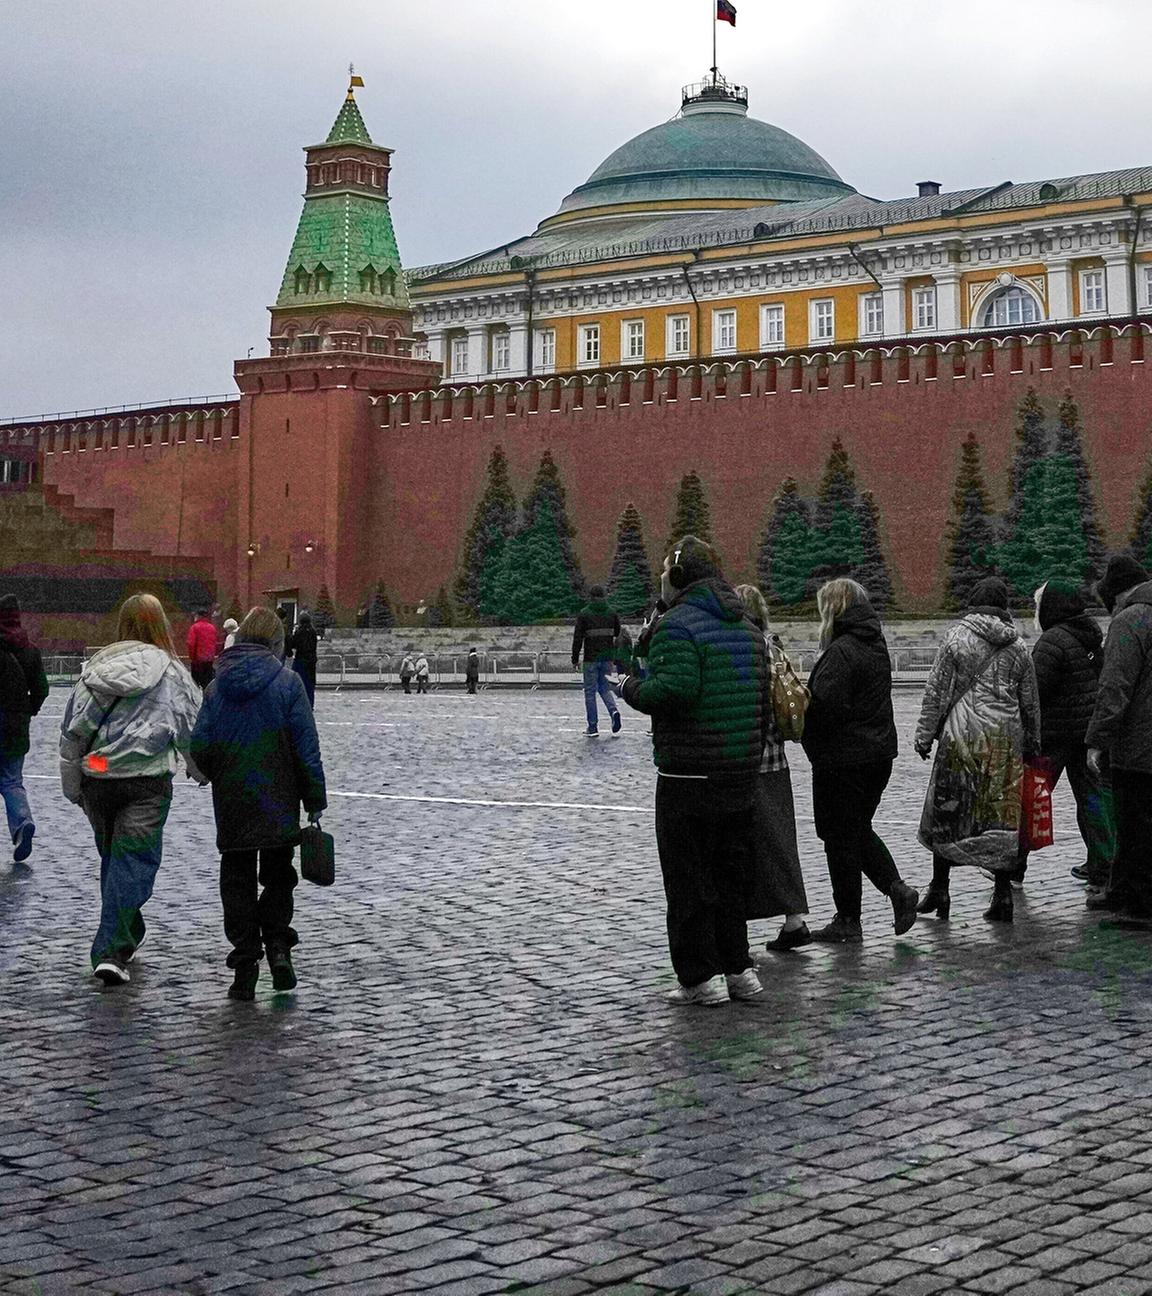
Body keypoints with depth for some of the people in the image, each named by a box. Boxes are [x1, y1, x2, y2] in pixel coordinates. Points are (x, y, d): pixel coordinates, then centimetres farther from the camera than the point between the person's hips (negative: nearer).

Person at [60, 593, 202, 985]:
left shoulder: (95, 668, 5)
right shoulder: (170, 672, -4)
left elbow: (70, 734, 6)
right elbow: (190, 729, 1)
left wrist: (72, 787, 16)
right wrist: (200, 771, 19)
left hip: (96, 778, 4)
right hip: (147, 781, -4)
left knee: (112, 858, 19)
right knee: (134, 862, -4)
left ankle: (127, 937, 33)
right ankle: (111, 951, -14)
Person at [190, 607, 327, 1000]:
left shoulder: (218, 686, 2)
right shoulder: (288, 682, -6)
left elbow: (199, 747, 0)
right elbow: (306, 747, -8)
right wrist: (315, 799, -1)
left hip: (231, 805, 1)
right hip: (278, 803, -1)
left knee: (238, 881, 9)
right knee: (278, 877, 15)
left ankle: (245, 964, 4)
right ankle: (278, 945, -1)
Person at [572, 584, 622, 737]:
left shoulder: (584, 614, -5)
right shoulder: (611, 613, 6)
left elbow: (577, 638, -6)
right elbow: (619, 634, 10)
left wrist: (575, 660, -1)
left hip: (591, 658, -3)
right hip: (607, 658, 3)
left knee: (590, 691, 4)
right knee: (605, 687, 17)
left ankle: (592, 727, 5)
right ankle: (614, 710, -11)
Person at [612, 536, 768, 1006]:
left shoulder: (678, 624, -13)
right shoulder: (748, 627, 13)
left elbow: (673, 689, -26)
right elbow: (763, 697, 14)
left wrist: (630, 688, -8)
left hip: (688, 773, -8)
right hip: (741, 772, 8)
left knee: (687, 879, 1)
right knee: (730, 873, 16)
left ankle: (702, 976, 3)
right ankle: (738, 968, 21)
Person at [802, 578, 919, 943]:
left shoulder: (840, 651, -20)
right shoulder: (877, 646, 10)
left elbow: (824, 704, -27)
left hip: (843, 759, -9)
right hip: (879, 752, 9)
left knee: (840, 837, 2)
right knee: (859, 829, 22)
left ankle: (848, 921, 9)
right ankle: (897, 889, 9)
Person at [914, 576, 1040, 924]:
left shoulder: (956, 637, -2)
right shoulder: (1017, 646, 9)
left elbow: (936, 691, -3)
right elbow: (1030, 702, 14)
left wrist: (925, 735, 3)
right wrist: (1032, 744, 25)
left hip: (963, 734, -3)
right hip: (1006, 737, 3)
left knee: (947, 810, 7)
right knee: (1002, 814, 5)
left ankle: (940, 889, 11)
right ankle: (1002, 894, 4)